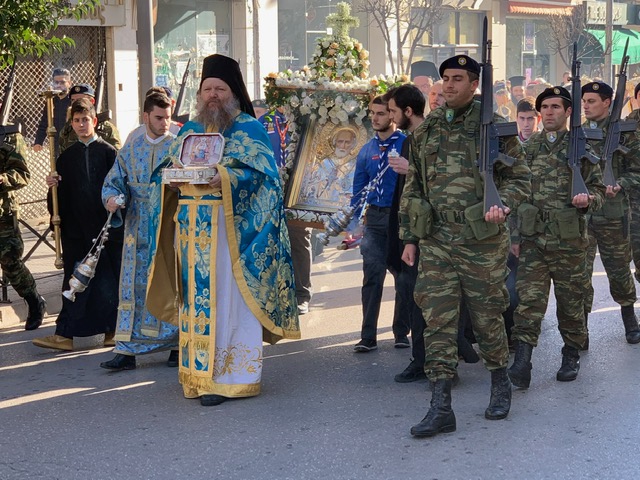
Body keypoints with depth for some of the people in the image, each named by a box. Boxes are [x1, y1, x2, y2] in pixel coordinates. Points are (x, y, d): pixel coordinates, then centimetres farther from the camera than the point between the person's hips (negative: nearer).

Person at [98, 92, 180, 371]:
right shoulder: (131, 150, 11)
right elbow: (113, 181, 9)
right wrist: (112, 198, -13)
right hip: (139, 231, 2)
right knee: (134, 286, 0)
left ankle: (177, 346, 14)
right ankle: (127, 351, 3)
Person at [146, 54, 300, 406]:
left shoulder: (249, 129, 2)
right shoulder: (189, 130, 18)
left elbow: (263, 173, -9)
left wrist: (226, 179, -25)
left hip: (231, 228, -5)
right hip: (193, 230, 5)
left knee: (230, 298, -6)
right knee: (196, 297, 6)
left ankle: (233, 376, -3)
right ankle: (199, 370, 13)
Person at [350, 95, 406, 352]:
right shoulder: (367, 150, 10)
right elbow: (358, 189, 12)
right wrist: (353, 222, 6)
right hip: (375, 218, 3)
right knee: (372, 275, -1)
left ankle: (401, 332, 19)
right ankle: (368, 336, 2)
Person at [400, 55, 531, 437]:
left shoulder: (495, 127, -2)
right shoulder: (426, 130, 10)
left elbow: (520, 178, 0)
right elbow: (413, 187, 15)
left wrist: (503, 205, -20)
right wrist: (409, 237, 12)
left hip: (482, 241, -3)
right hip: (436, 241, 3)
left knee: (487, 316, 8)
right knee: (437, 320, -2)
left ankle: (501, 384, 32)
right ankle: (441, 407, 1)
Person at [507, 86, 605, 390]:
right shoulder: (528, 147, 9)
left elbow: (598, 188, 4)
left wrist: (588, 199, -18)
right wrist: (515, 234, 9)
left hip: (569, 239, -1)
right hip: (533, 237, 1)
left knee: (570, 298, 9)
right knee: (529, 297, -7)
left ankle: (571, 355, 25)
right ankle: (522, 361, -11)